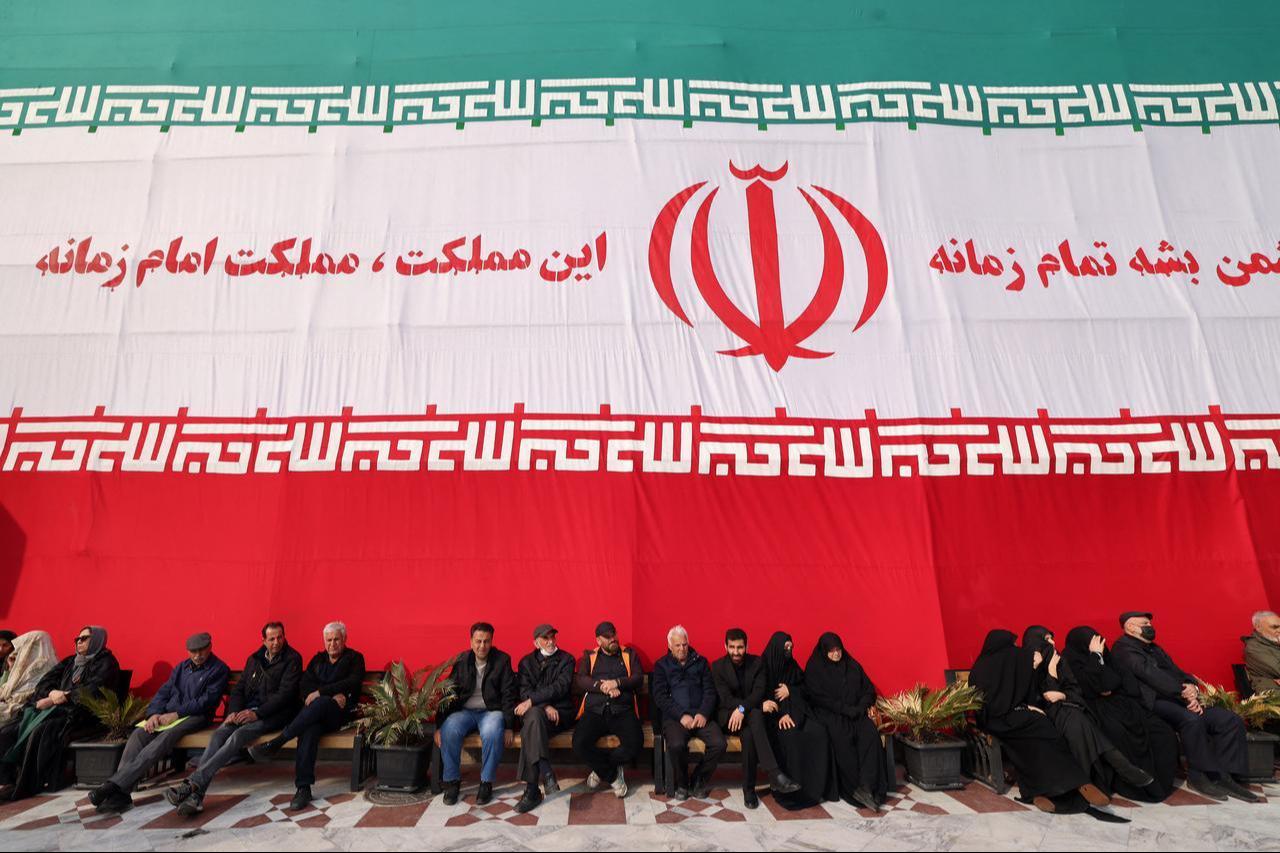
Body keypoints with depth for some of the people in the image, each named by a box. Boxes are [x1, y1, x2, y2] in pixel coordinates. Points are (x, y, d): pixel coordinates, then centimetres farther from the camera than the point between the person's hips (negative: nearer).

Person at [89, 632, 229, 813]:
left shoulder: (219, 669, -1)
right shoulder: (181, 667, 21)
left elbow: (207, 701, -9)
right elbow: (164, 692, 14)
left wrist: (176, 714, -15)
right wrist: (154, 713, -6)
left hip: (195, 717, -6)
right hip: (168, 715, 6)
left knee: (165, 738, -33)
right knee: (138, 734, -22)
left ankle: (115, 784, -39)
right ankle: (120, 794, -32)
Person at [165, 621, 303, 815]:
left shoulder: (292, 659, -3)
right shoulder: (254, 659, 17)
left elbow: (285, 694, -11)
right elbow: (238, 688, 14)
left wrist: (257, 713, -19)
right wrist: (234, 711, -6)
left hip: (274, 713, -6)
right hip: (247, 710, 6)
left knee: (239, 735, -30)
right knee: (219, 733, -22)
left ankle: (193, 783, -35)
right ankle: (196, 795, -32)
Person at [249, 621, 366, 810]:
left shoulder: (354, 658, 10)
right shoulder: (318, 659, 22)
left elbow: (352, 684, -6)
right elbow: (304, 685, 7)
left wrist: (321, 692, -14)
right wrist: (332, 695, -10)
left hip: (340, 713, -3)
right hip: (315, 714, 3)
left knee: (321, 703, -37)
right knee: (309, 728, -33)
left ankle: (275, 743, -29)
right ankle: (303, 787, -35)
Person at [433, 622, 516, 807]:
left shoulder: (502, 660, -2)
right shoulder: (460, 661, 4)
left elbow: (508, 694, -3)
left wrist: (509, 727, -11)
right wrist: (439, 725, -5)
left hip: (491, 711, -2)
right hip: (464, 711, 2)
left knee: (492, 733, -35)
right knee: (449, 731, -29)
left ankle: (486, 783, -14)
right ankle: (452, 781, -7)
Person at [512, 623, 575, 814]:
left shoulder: (566, 659, 8)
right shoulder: (526, 662, 16)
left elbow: (560, 687, -8)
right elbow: (524, 691, 3)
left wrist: (532, 701, -18)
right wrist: (545, 706, -14)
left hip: (560, 713, -2)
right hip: (534, 711, 2)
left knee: (533, 715, -35)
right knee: (533, 716, -35)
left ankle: (532, 790, -37)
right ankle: (546, 773, -39)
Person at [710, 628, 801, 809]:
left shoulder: (757, 662, 2)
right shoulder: (718, 667, -3)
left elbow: (758, 692, -10)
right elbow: (726, 698, -11)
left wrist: (742, 708, -30)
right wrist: (760, 705, -22)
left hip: (752, 713, 2)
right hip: (728, 715, -2)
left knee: (748, 733, -35)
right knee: (755, 715, -35)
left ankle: (749, 789, -29)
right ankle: (775, 775, -39)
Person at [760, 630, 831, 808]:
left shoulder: (792, 666, 12)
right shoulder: (763, 667, -4)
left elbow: (804, 688, 15)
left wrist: (790, 690, -7)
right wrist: (780, 714, -23)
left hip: (794, 711, 5)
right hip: (773, 715, -5)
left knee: (819, 731, -22)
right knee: (790, 735, -34)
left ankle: (816, 786, -13)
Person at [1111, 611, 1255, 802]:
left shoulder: (1154, 649, 27)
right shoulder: (1124, 648, -2)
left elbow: (1176, 672, 17)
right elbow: (1149, 674, -14)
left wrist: (1191, 687, -5)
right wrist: (1183, 692, -17)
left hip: (1175, 700, 9)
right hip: (1152, 703, -9)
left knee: (1231, 720, -6)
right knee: (1191, 719, -34)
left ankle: (1223, 776, -6)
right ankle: (1198, 777, -19)